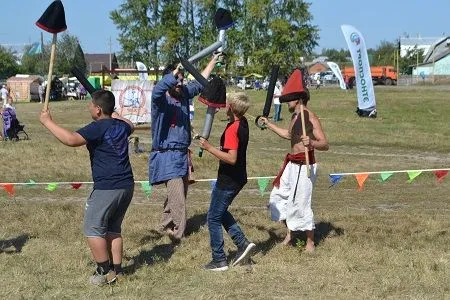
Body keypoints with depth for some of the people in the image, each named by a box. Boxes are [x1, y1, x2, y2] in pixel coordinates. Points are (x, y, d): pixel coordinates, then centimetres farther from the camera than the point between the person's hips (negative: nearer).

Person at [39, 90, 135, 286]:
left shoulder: (98, 128, -14)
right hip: (127, 185, 8)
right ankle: (117, 270, 20)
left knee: (93, 229, 3)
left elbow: (71, 139, -27)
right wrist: (114, 114, 49)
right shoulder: (121, 125, 10)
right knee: (113, 228, 19)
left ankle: (105, 272, 5)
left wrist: (47, 122, -17)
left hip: (107, 188, -8)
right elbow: (130, 126, 37)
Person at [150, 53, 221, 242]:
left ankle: (165, 226, 30)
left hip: (182, 154, 8)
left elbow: (200, 82, 22)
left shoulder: (184, 95, 8)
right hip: (167, 156, -8)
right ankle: (178, 232, -6)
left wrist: (213, 61, 24)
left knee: (180, 193, 15)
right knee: (178, 198, -13)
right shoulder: (161, 99, -12)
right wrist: (174, 73, -41)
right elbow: (157, 89, -36)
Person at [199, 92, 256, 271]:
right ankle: (242, 243, 16)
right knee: (221, 212, 24)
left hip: (228, 181, -9)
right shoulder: (243, 123, 3)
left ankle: (219, 261, 8)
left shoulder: (232, 129, -25)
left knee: (214, 218, 3)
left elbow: (231, 158, -32)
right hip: (238, 178, 9)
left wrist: (210, 148, -27)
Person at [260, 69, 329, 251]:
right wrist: (269, 125, 35)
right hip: (292, 164, 10)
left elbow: (325, 145, -22)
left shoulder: (310, 118, -18)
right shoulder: (294, 116, 9)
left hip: (304, 166, -10)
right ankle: (289, 233, 32)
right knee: (279, 196, 16)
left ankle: (310, 243, 9)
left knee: (301, 204, -6)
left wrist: (311, 143, -42)